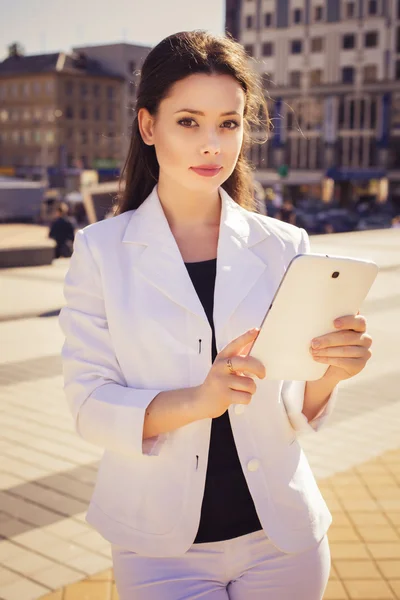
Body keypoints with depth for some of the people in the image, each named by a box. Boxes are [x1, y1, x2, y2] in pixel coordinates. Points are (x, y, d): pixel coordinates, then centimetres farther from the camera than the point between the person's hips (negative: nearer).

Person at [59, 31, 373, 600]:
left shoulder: (285, 247, -2)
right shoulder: (101, 250, -6)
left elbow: (293, 413, -1)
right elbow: (89, 404, -11)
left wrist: (326, 374, -23)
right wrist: (195, 400, -28)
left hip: (279, 538, 3)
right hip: (162, 546, -2)